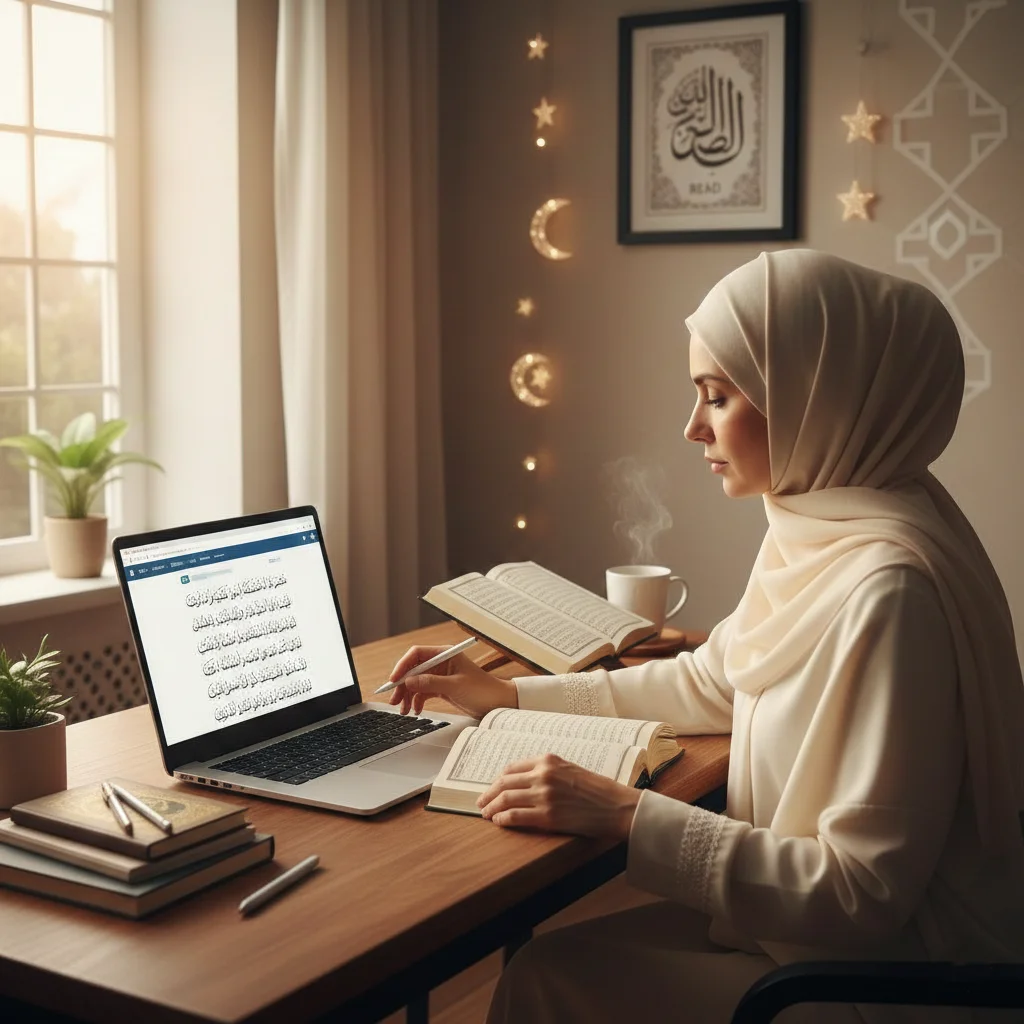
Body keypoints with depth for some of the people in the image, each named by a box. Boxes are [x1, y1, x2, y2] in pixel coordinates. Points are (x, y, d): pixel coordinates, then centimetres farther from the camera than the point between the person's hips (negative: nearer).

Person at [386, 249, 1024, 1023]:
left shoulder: (887, 589, -28)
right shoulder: (818, 532, 1)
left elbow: (863, 894, -26)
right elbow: (709, 682, 15)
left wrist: (625, 815, -24)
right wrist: (507, 695, 11)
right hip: (819, 921, 8)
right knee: (549, 949, 7)